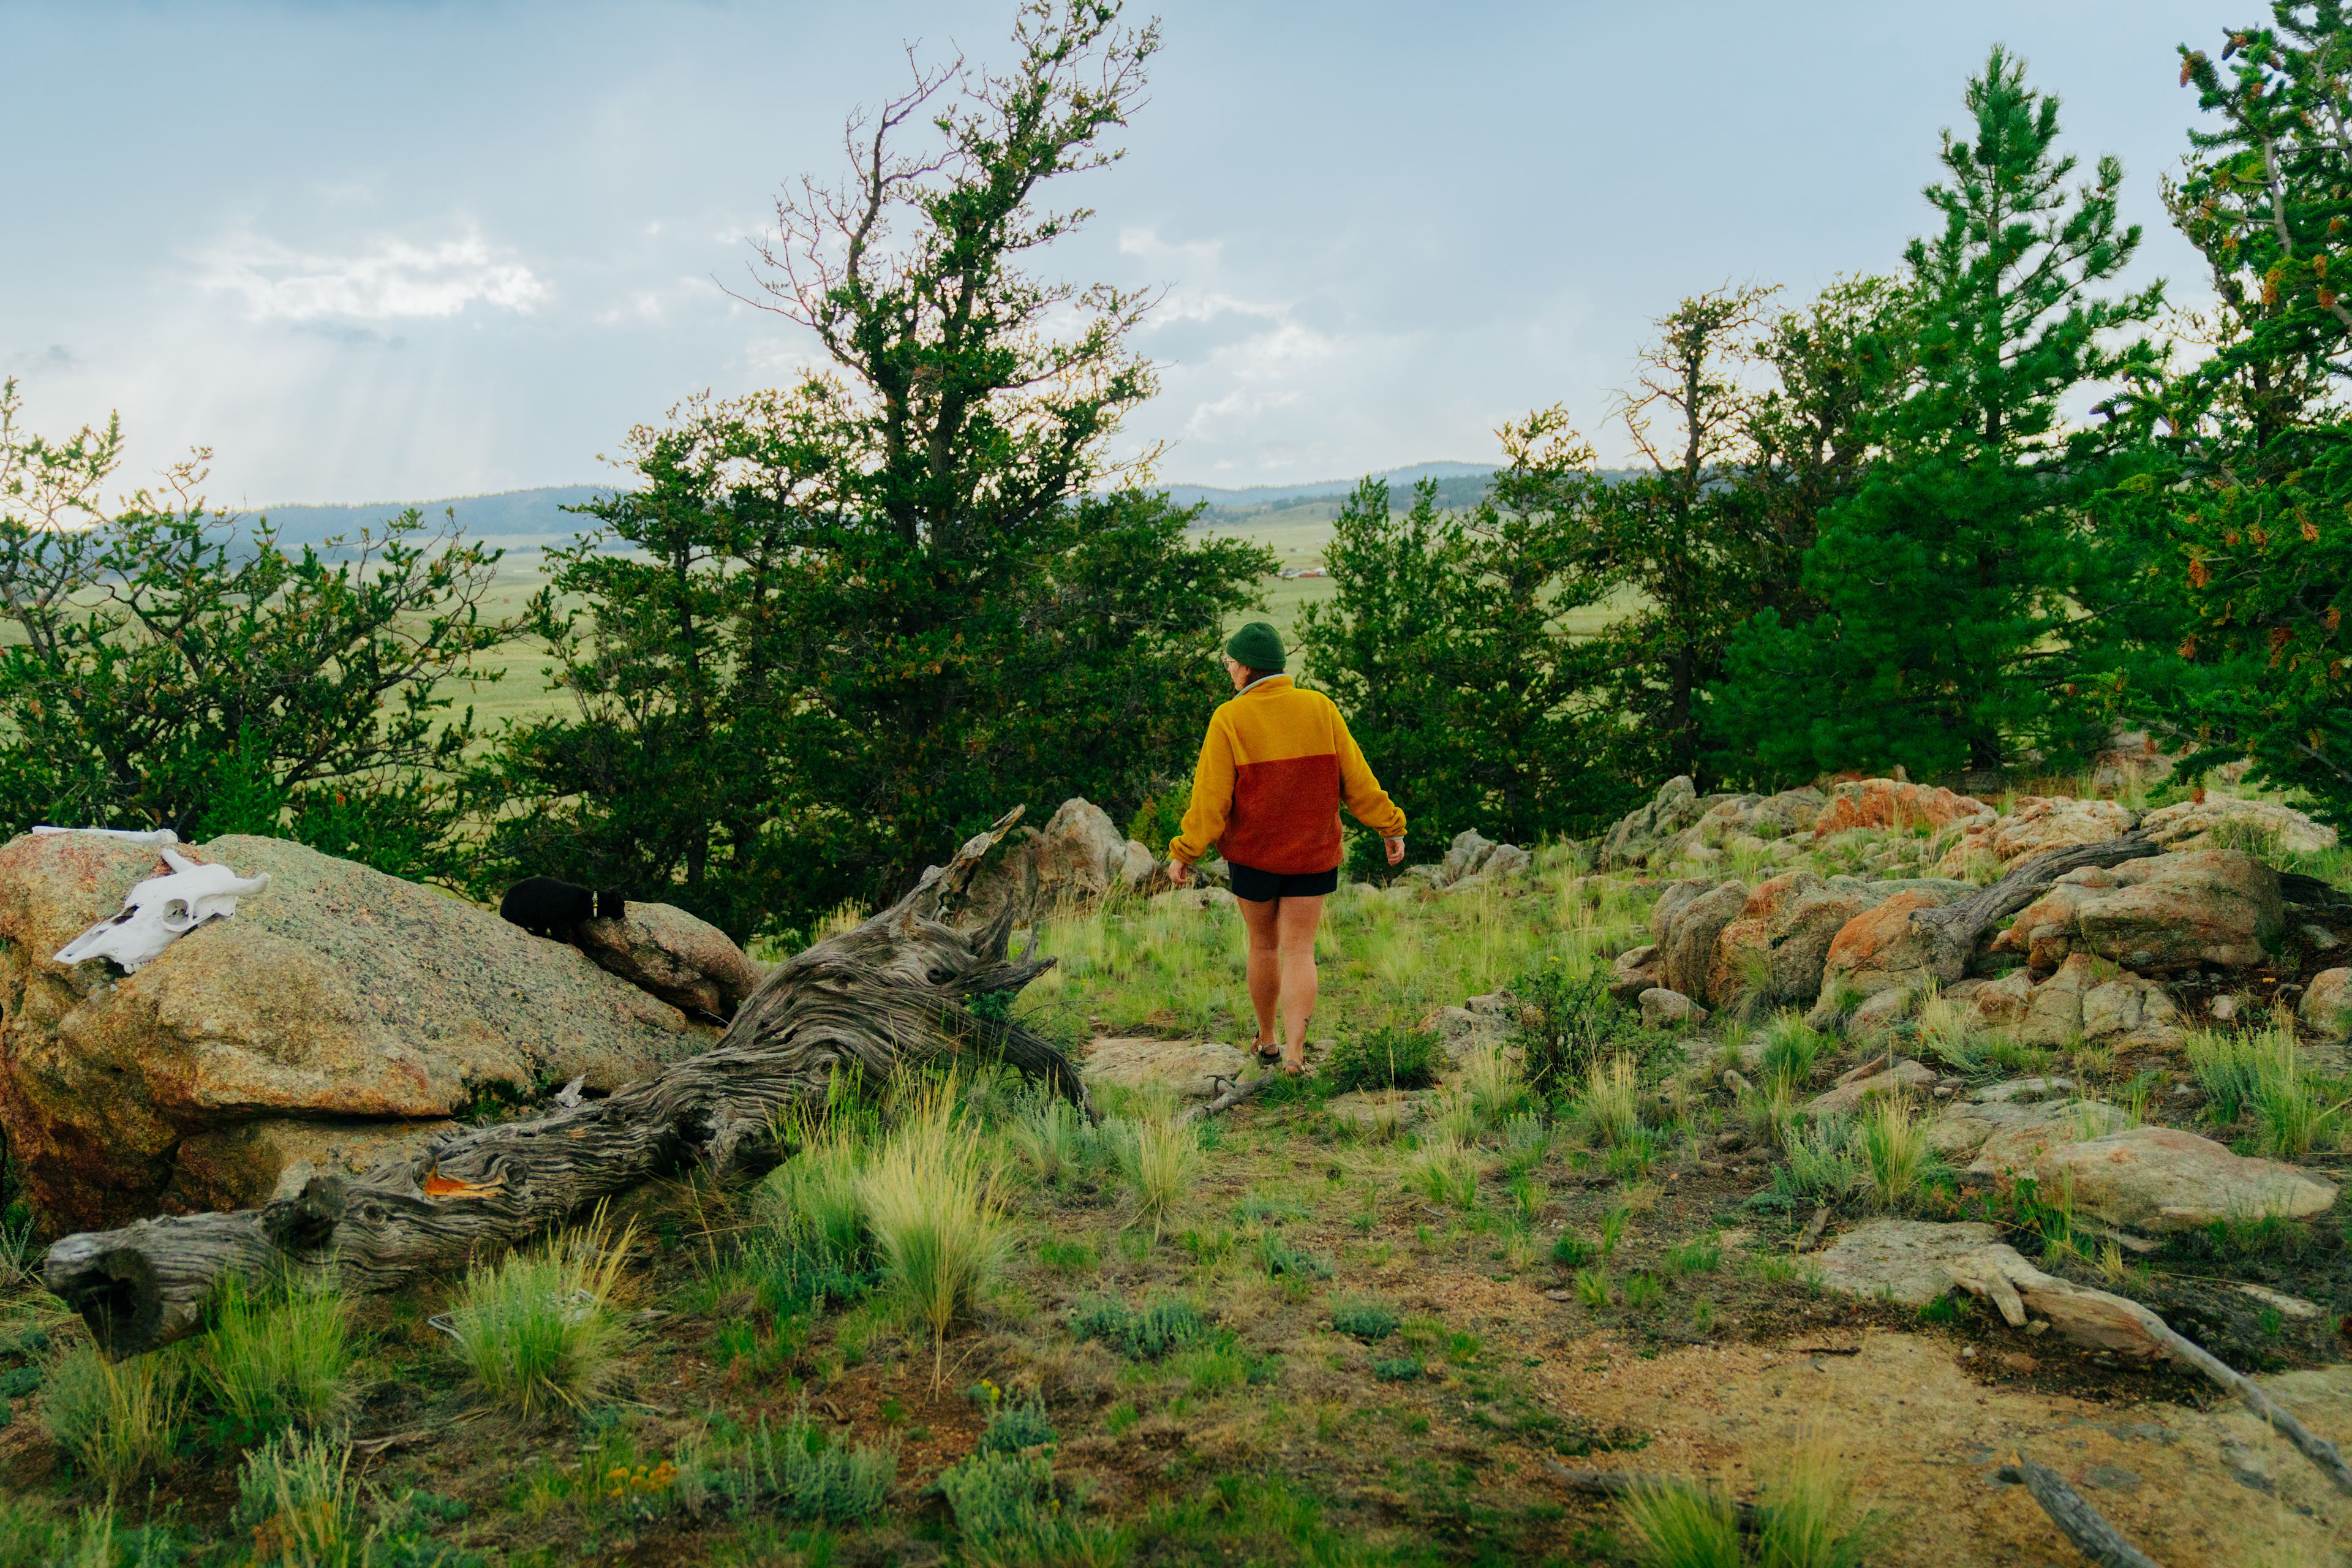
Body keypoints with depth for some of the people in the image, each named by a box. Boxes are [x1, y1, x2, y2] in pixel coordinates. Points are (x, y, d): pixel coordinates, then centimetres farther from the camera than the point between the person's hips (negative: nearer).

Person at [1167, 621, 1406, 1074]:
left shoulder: (1229, 719, -12)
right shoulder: (1319, 708, -6)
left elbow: (1211, 797, -12)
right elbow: (1357, 779, -2)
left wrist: (1183, 853, -4)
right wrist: (1391, 828, 7)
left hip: (1253, 853, -1)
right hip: (1312, 853, 1)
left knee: (1264, 945, 17)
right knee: (1299, 951, 5)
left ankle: (1267, 1041, 31)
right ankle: (1294, 1053, -5)